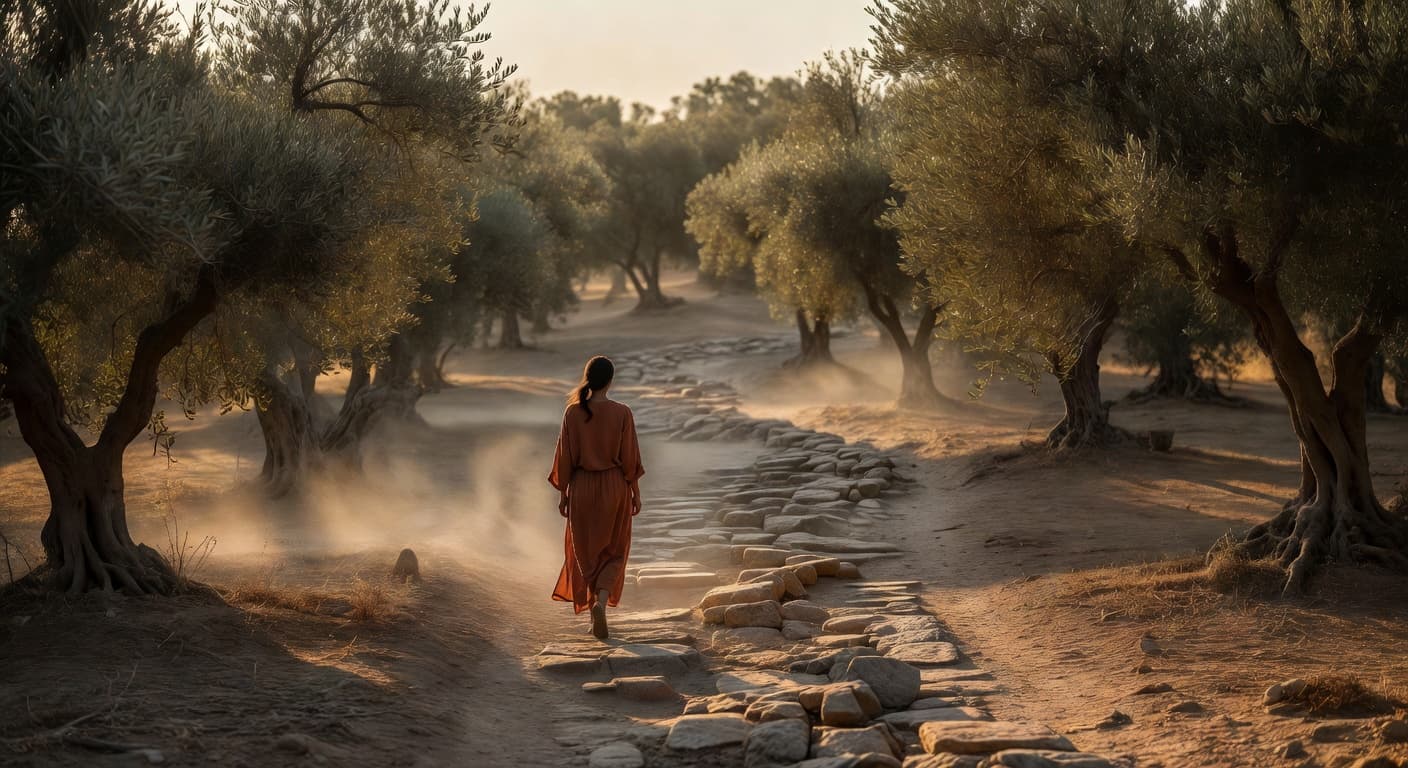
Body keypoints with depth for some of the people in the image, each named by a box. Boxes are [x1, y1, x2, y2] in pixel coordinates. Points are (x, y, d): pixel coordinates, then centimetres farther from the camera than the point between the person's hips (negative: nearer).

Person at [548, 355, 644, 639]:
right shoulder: (622, 413, -12)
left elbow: (565, 456, -4)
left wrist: (563, 493, 6)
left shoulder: (573, 412, -8)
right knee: (613, 551, 13)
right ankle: (601, 602, -11)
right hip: (614, 487, -1)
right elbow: (630, 456, -7)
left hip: (581, 487, 1)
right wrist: (635, 493, 4)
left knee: (586, 551, 15)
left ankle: (594, 615, 17)